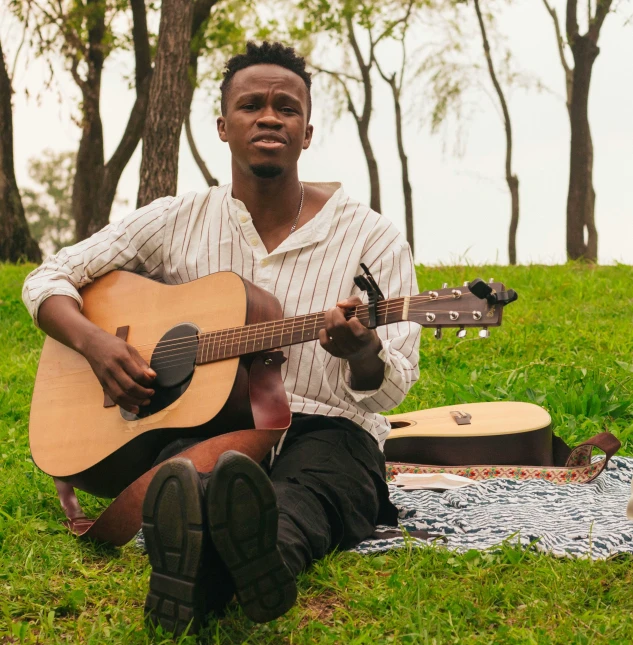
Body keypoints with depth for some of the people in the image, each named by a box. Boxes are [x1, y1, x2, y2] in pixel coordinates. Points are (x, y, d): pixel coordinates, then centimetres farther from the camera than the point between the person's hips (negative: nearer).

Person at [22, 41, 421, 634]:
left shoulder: (371, 238, 3)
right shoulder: (178, 222, 9)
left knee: (303, 493, -38)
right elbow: (47, 280, 13)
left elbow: (392, 388, -2)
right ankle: (194, 583, -70)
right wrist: (93, 342, -10)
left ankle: (266, 556, -72)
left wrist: (360, 351, -28)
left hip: (324, 431, -1)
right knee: (188, 477, -37)